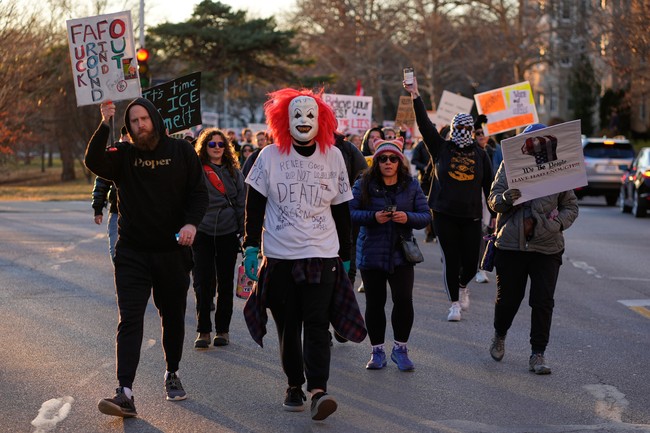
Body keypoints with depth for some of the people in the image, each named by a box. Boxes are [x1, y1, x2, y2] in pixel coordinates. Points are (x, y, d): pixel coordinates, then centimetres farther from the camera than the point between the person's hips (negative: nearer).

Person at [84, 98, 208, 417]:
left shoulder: (181, 152, 2)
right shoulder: (124, 156, 2)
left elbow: (199, 192, 2)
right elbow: (93, 163, -17)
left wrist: (192, 223, -16)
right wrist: (104, 126, -27)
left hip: (172, 251, 1)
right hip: (132, 253, -1)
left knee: (173, 317, 13)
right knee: (130, 320, -9)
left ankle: (172, 375, 35)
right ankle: (125, 393, -16)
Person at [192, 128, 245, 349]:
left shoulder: (234, 172, 8)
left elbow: (242, 204, 11)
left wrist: (244, 232, 6)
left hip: (228, 233, 2)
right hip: (202, 233, -2)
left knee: (226, 283, 7)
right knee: (203, 283, -3)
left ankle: (223, 329, 16)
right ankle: (203, 331, 5)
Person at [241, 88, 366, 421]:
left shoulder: (333, 157, 5)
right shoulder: (270, 156, 1)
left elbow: (341, 210, 11)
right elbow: (255, 205, 5)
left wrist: (345, 255, 12)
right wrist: (251, 245, -2)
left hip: (322, 255, 0)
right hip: (279, 255, 1)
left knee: (317, 324, -11)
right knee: (288, 326, 6)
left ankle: (318, 390, -18)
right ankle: (294, 385, 19)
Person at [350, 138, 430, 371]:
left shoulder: (411, 185, 4)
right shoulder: (364, 184, -1)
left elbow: (426, 216, 2)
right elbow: (350, 212, -7)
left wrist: (408, 218, -18)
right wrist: (373, 217, -22)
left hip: (400, 253, 0)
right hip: (371, 253, 0)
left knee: (403, 300, -10)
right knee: (374, 302, 5)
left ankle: (400, 349, 8)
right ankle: (377, 351, 19)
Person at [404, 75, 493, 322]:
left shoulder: (480, 155, 8)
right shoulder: (441, 149, 3)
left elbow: (489, 187, 11)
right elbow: (424, 124, -7)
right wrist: (415, 96, -17)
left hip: (471, 217, 1)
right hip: (445, 215, -1)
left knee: (471, 262, -1)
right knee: (450, 260, -1)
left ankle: (462, 286, 32)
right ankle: (454, 303, 13)